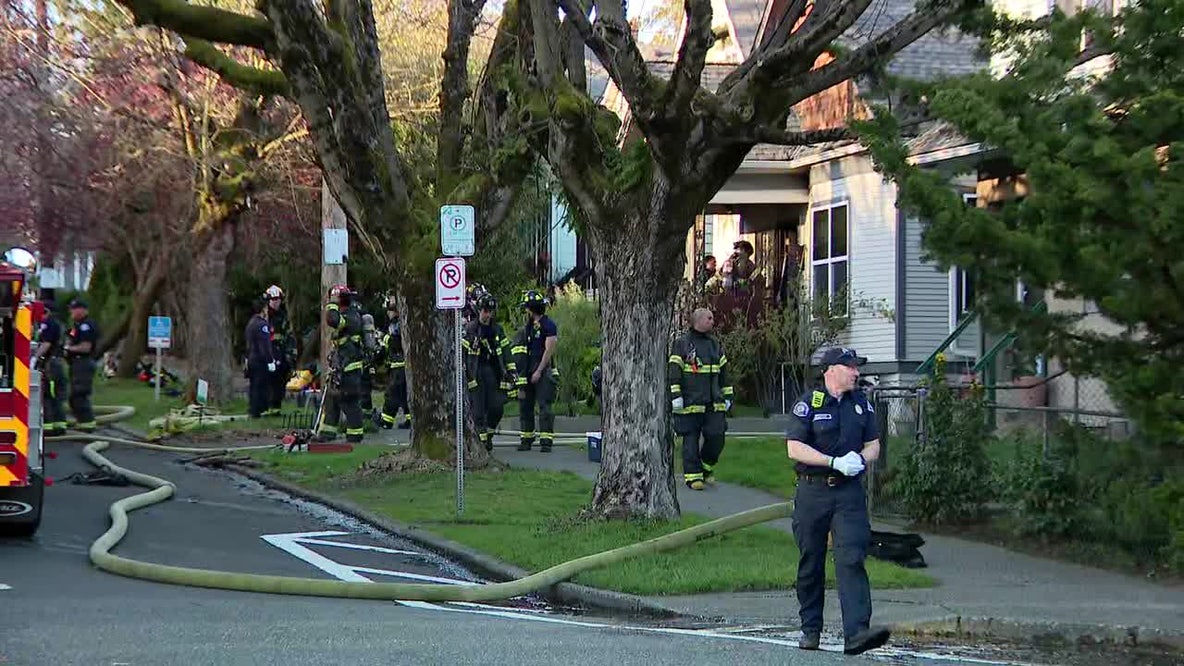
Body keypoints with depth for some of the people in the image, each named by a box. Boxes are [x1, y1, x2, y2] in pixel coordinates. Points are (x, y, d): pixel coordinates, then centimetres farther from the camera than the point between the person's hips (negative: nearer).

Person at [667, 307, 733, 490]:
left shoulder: (715, 345, 17)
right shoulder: (682, 345, -2)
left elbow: (723, 373, 21)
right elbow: (673, 372, -6)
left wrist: (727, 397, 17)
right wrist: (675, 396, -14)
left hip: (714, 404, 5)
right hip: (690, 404, -5)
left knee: (716, 437, -2)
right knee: (691, 441, -2)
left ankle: (707, 466, 21)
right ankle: (692, 476, 5)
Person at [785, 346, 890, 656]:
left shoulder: (861, 403, 11)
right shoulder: (809, 403, -4)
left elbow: (873, 444, 16)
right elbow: (795, 447, -11)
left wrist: (860, 459, -7)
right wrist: (835, 462, -18)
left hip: (849, 493, 2)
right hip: (813, 493, -2)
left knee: (851, 559, -12)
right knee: (811, 564, 7)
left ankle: (856, 632, -22)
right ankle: (810, 630, 21)